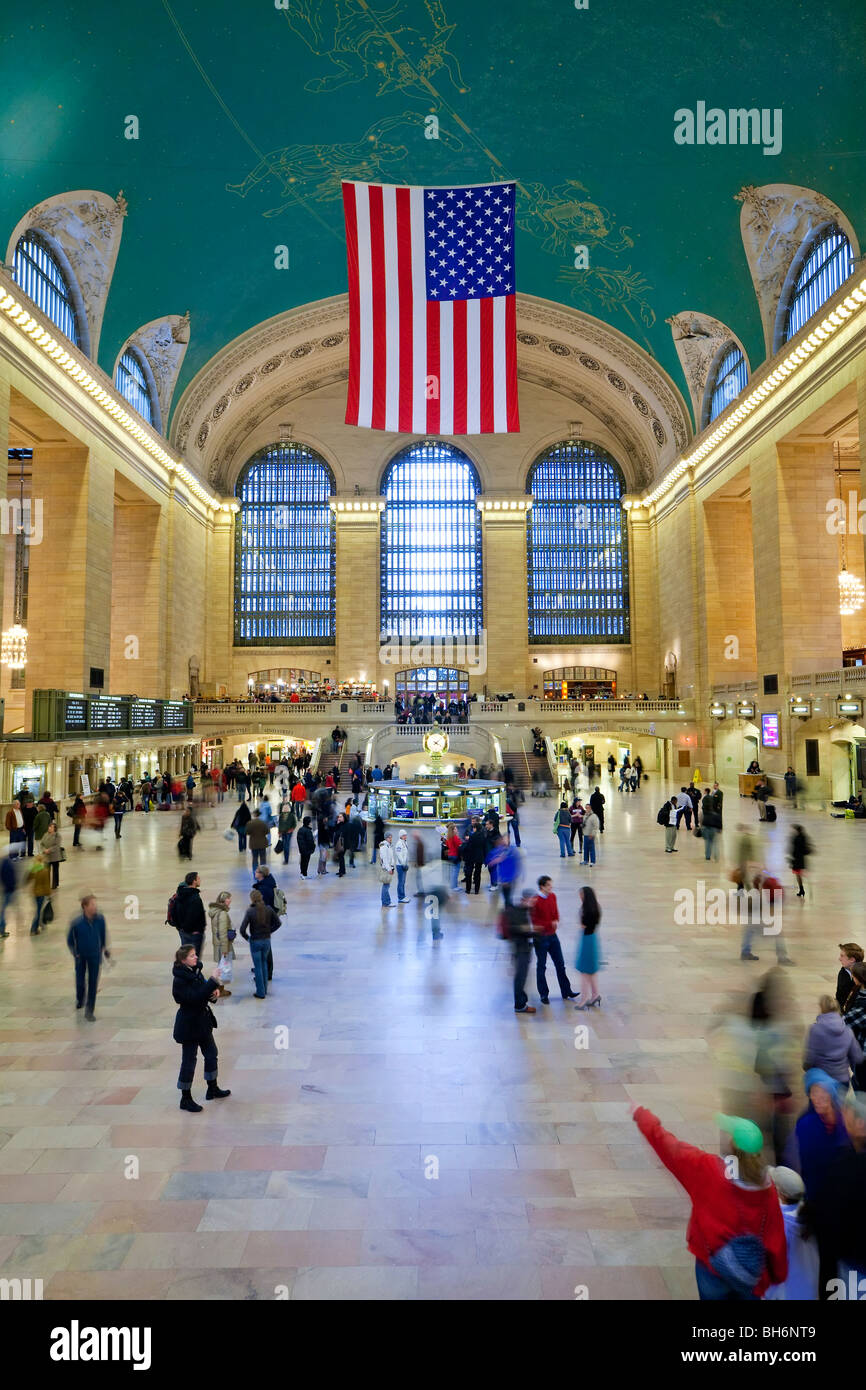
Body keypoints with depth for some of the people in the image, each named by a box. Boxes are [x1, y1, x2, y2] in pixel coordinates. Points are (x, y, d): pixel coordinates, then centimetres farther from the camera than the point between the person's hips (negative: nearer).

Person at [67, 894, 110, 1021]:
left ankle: (89, 1011, 10)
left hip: (95, 955, 1)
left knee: (93, 982, -1)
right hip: (81, 955, -1)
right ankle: (80, 1000, 45)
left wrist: (104, 948, 10)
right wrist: (75, 953, -12)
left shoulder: (100, 919, -15)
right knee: (80, 981, 12)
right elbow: (70, 940, -8)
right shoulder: (76, 922, -22)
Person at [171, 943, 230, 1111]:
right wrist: (213, 982, -36)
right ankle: (185, 1099, 19)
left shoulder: (196, 970, 2)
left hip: (202, 1020, 9)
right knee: (189, 1060, 3)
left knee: (211, 1053, 19)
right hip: (189, 1024, -9)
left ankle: (213, 1089, 35)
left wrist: (213, 992, -8)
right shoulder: (180, 979, -24)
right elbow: (195, 997, -32)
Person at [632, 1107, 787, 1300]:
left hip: (713, 1268, -2)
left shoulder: (706, 1169, -20)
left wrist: (640, 1113, 1)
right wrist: (778, 1275, 10)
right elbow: (775, 1233, -5)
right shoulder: (766, 1187, -13)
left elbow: (665, 1143, -13)